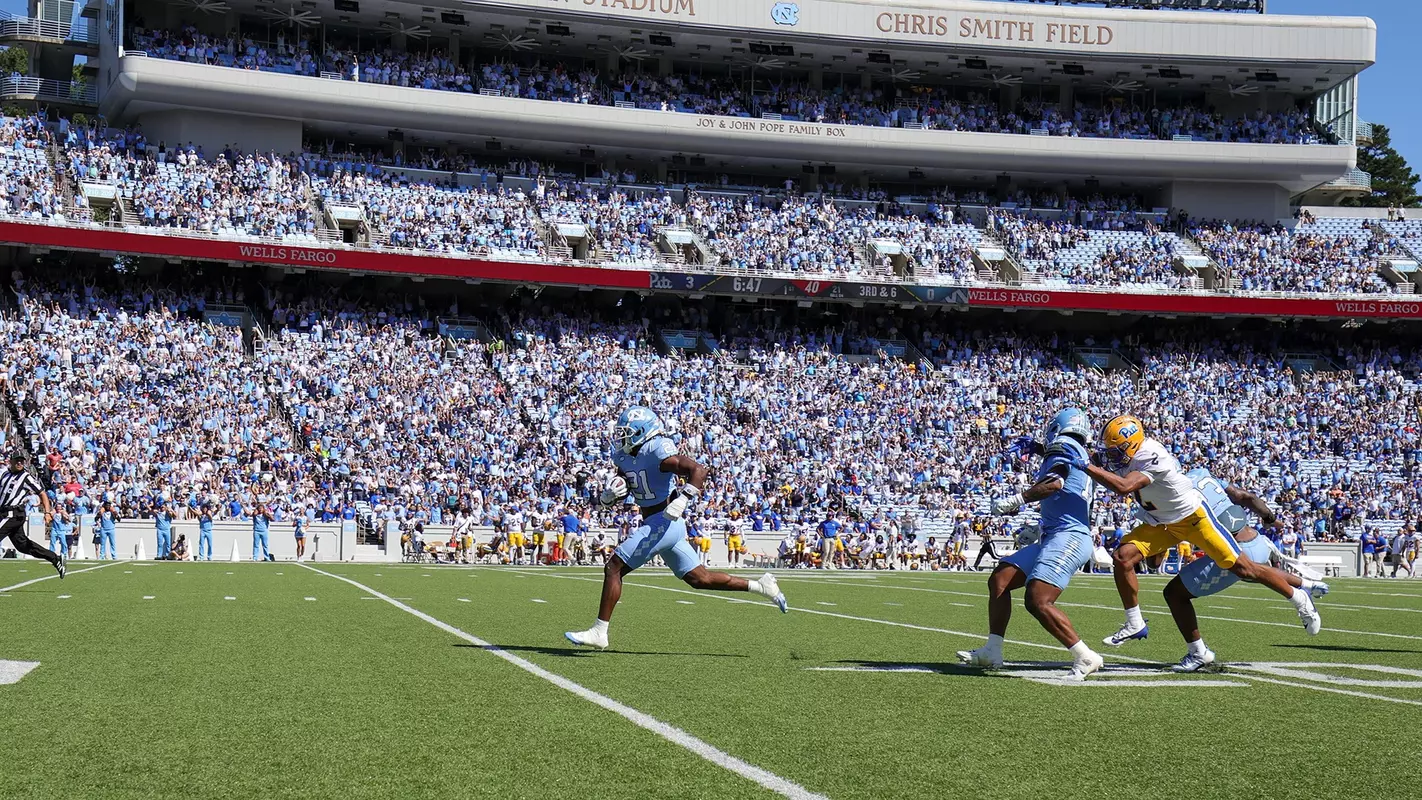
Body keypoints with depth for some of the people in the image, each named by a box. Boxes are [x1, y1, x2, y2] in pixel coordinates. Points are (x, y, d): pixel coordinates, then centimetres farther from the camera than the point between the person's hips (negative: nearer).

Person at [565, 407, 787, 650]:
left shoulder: (658, 451, -16)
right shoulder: (623, 458, 10)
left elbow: (698, 470, -23)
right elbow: (616, 495, 19)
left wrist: (682, 500, -34)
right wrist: (609, 494, -5)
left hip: (664, 522, -10)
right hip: (656, 524, 10)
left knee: (613, 568, -10)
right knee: (700, 579, 14)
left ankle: (599, 632, -5)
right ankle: (760, 585, 20)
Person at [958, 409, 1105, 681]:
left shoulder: (1063, 448, -4)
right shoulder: (1082, 460, 23)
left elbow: (1054, 483, -22)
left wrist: (1016, 501, -20)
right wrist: (1039, 528, 40)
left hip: (1068, 537, -10)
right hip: (1053, 538, 10)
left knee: (1038, 602, -22)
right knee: (999, 580, 10)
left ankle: (1086, 658, -16)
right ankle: (991, 652, 9)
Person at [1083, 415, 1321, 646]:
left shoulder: (1152, 459, -33)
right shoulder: (1129, 457, -7)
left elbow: (1123, 487, -45)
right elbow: (1115, 484, 12)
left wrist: (1088, 467, -41)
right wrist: (1099, 466, -8)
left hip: (1193, 517, -8)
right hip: (1164, 524, 8)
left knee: (1242, 568, 0)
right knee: (1122, 557, -10)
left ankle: (1299, 598, 22)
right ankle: (1135, 625, 1)